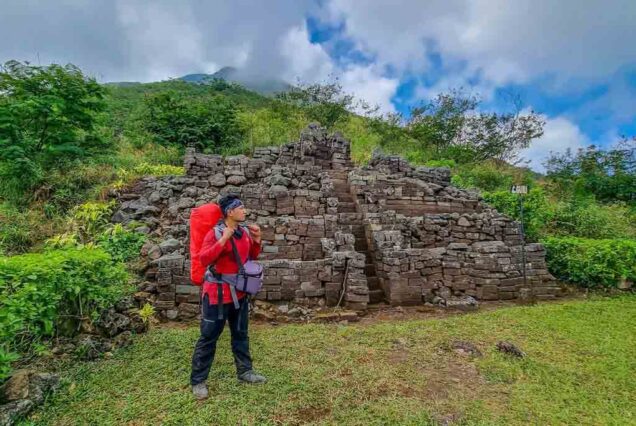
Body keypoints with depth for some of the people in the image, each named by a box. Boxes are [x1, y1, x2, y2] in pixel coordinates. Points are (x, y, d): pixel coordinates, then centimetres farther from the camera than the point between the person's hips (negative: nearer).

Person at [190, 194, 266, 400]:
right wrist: (223, 240, -32)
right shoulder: (215, 233, -17)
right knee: (208, 337, 5)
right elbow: (203, 259, -25)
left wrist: (256, 240, -3)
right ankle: (197, 381, 22)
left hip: (240, 292, 7)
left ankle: (244, 371, 34)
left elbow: (252, 256, 13)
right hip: (217, 292, -7)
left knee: (240, 334, 18)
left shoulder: (245, 231, 3)